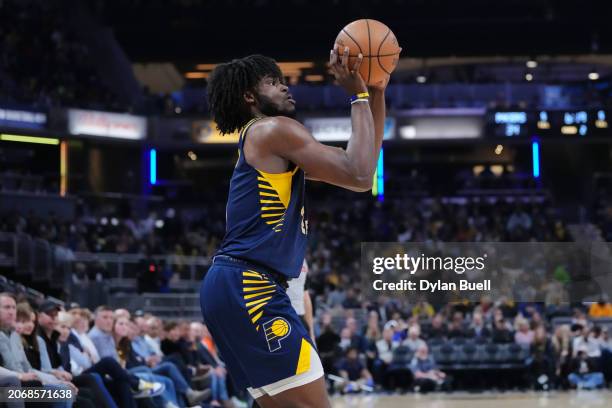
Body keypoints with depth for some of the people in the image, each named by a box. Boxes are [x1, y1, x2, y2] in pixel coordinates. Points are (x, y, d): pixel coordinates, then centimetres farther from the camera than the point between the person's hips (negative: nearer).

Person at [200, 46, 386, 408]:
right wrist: (359, 96, -4)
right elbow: (360, 177, -13)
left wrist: (377, 91, 19)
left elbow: (365, 160, 28)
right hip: (247, 287, -11)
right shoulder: (273, 130, -5)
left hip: (241, 288, 11)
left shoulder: (276, 145, 25)